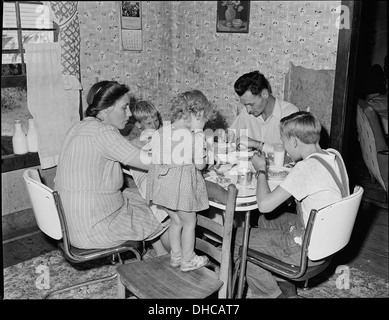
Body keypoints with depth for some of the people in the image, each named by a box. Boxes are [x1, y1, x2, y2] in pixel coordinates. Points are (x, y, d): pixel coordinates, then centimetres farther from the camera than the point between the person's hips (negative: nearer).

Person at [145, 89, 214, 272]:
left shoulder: (159, 133, 3)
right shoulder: (195, 137, -15)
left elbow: (155, 159, 6)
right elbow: (200, 165, -11)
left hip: (162, 182, 6)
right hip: (182, 184, -6)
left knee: (176, 221, 24)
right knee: (189, 222, 14)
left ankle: (175, 256, 36)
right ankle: (187, 260, 27)